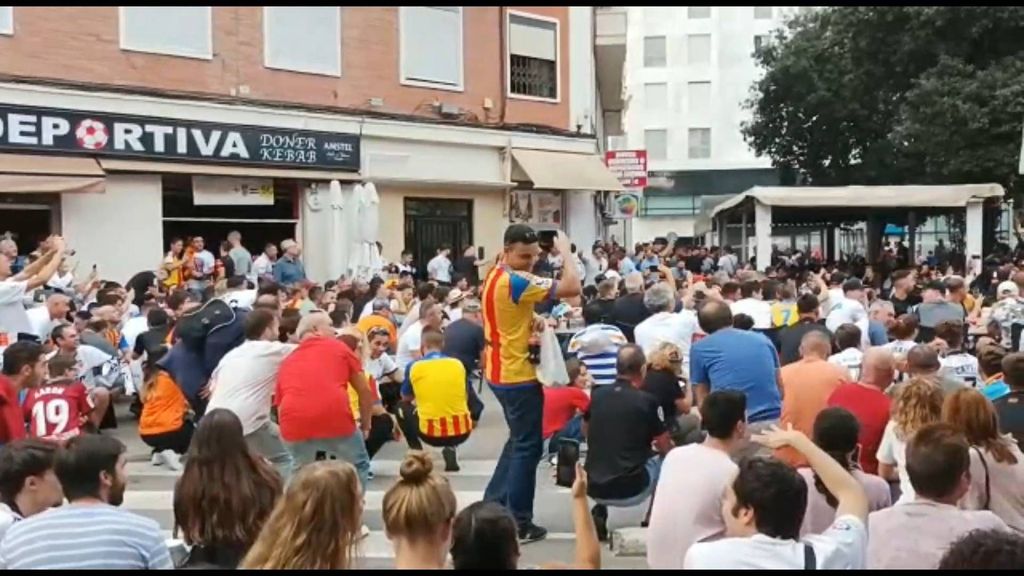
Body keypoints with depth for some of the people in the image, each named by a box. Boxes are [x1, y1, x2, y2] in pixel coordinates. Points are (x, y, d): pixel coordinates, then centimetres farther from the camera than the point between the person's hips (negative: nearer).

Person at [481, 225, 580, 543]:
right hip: (518, 375, -10)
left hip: (502, 371, 10)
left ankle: (493, 503, 27)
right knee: (528, 447, 1)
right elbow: (572, 287, -26)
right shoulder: (516, 281, -23)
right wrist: (565, 250, -13)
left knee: (518, 440, 23)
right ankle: (518, 523, 6)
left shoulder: (495, 276, 8)